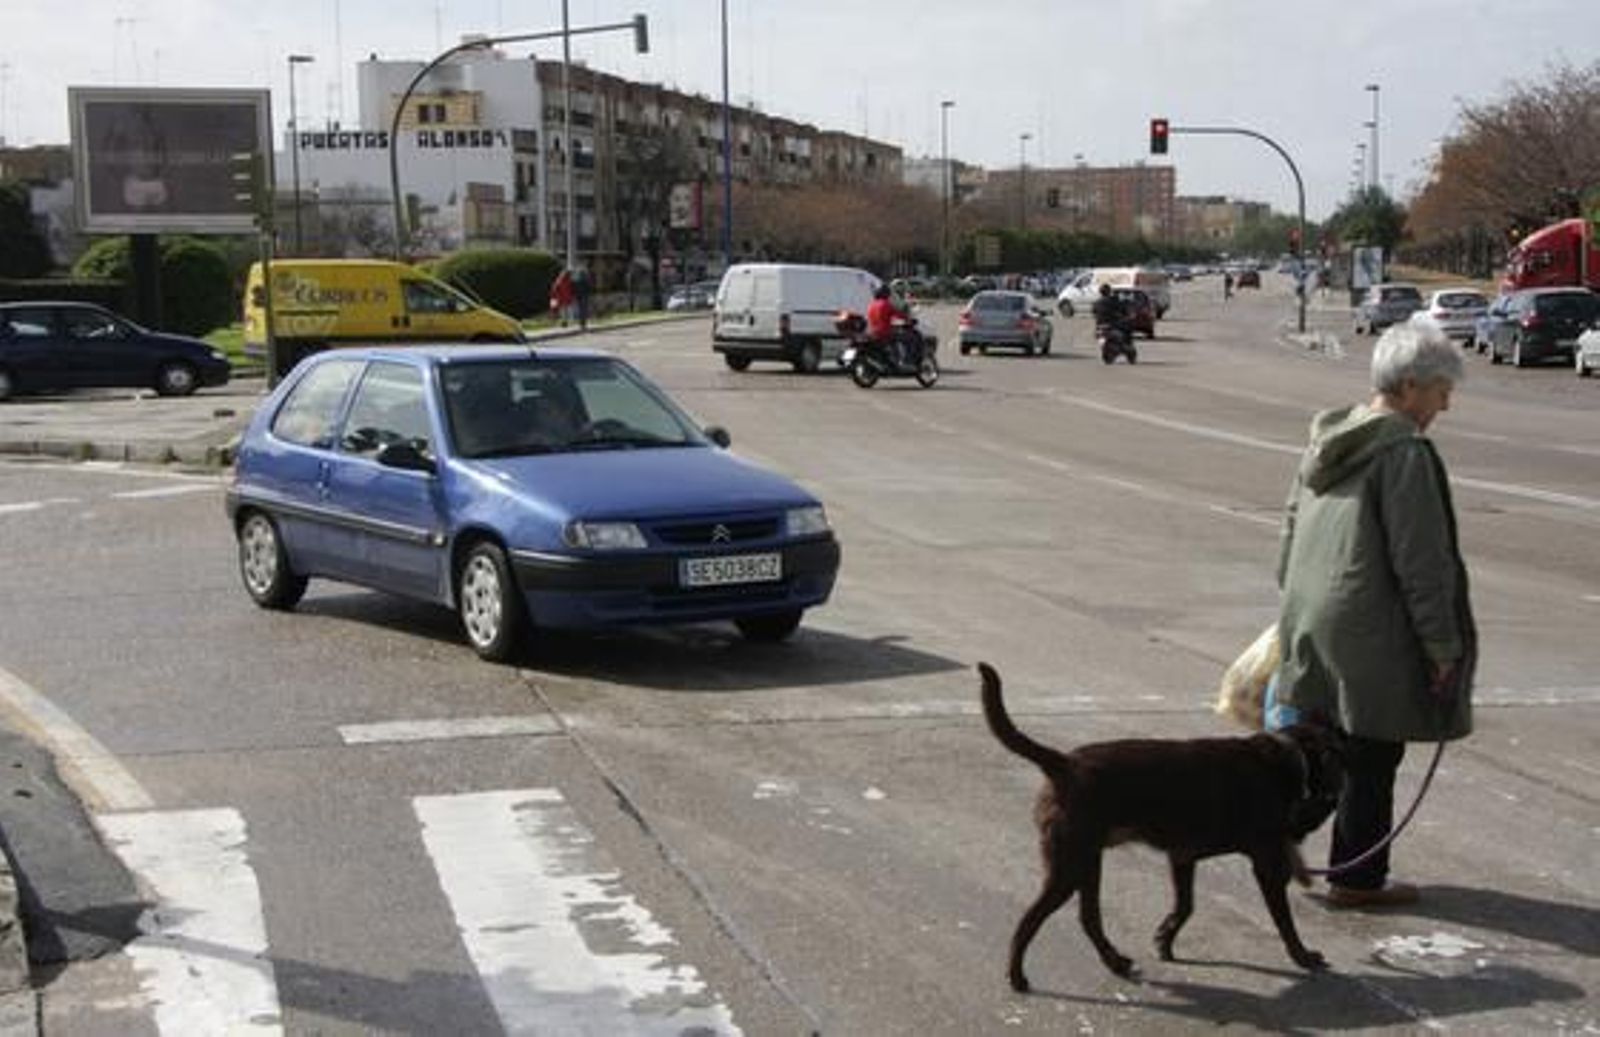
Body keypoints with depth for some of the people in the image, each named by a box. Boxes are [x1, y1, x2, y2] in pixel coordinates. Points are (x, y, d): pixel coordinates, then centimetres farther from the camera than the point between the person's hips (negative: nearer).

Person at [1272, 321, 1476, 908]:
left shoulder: (1328, 440, 10)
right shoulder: (1404, 453, -17)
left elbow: (1291, 528, 18)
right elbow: (1420, 563, -17)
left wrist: (1295, 601, 27)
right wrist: (1444, 646, -11)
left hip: (1309, 621, 8)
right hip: (1371, 630, -8)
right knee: (1371, 755, 3)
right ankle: (1356, 879, 12)